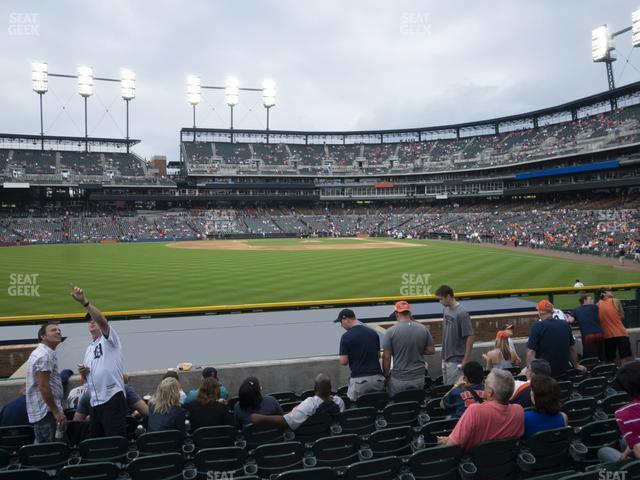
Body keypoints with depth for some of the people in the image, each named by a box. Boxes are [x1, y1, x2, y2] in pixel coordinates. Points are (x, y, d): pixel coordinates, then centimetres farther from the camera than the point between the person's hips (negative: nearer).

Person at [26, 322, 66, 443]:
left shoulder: (43, 353, 17)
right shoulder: (45, 355, -16)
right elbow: (43, 387, -22)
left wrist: (57, 410, 22)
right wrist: (56, 412, -20)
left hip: (41, 411, 10)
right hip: (46, 412, -10)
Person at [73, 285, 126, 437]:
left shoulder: (109, 339, 1)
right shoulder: (89, 349, 23)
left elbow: (102, 321, -20)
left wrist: (84, 302, -31)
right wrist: (83, 373, 5)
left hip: (113, 399, -8)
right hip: (95, 403, 8)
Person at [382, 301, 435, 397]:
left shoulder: (391, 331, -12)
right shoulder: (423, 329, -3)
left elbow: (386, 357, -10)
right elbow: (431, 350, 4)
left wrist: (386, 375, 3)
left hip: (399, 379, -3)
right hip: (419, 378, 3)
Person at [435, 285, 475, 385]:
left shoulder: (461, 313, -18)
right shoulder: (446, 310, 7)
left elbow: (470, 337, -18)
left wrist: (465, 360, -18)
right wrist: (443, 354, 14)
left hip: (456, 361, -8)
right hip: (445, 359, 8)